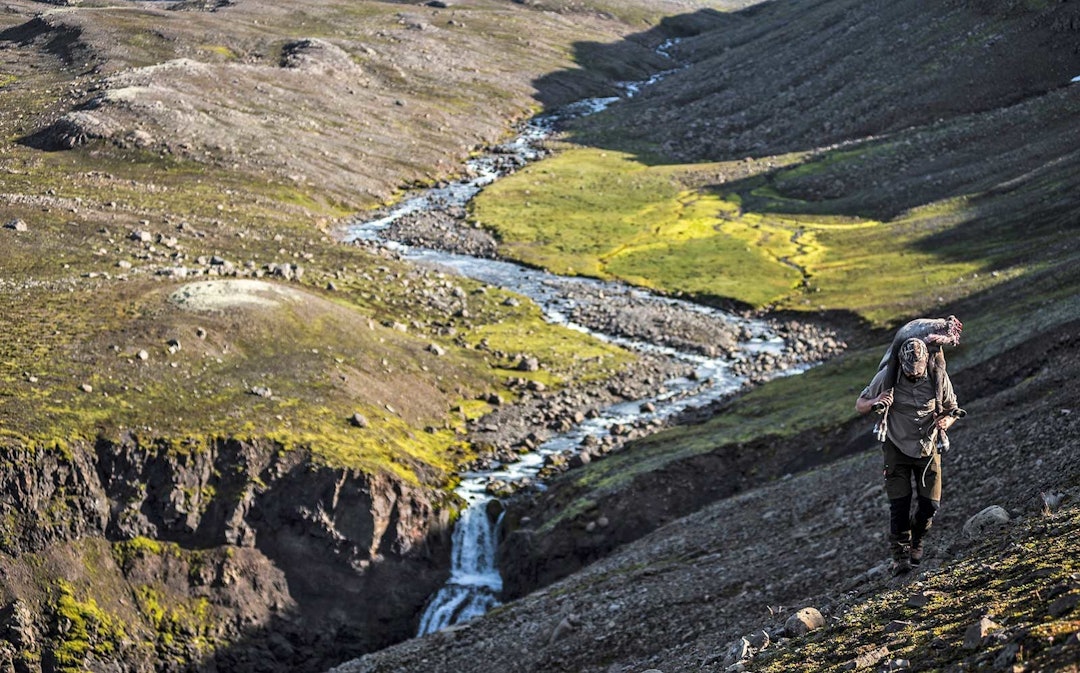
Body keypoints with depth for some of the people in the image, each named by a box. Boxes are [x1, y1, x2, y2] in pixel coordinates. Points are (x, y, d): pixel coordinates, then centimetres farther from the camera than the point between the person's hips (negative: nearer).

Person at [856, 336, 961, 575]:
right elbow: (859, 405, -6)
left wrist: (946, 421, -21)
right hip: (897, 447, -2)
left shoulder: (939, 377, -12)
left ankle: (916, 541, 29)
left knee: (930, 504, -1)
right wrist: (875, 402, -29)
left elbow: (952, 409, 3)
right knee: (899, 505, -9)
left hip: (927, 447, 2)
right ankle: (900, 556, 6)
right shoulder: (887, 376, -16)